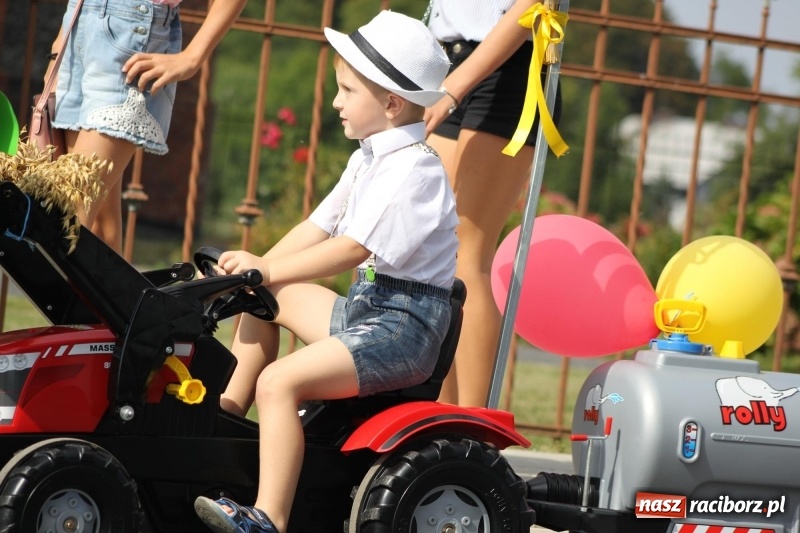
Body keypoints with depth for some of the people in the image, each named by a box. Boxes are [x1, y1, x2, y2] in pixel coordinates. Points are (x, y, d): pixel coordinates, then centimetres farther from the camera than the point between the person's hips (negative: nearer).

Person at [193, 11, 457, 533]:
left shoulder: (414, 170, -17)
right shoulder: (369, 160, 15)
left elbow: (353, 250, -25)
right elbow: (318, 227, 14)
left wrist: (269, 269, -23)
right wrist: (256, 268, 1)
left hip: (404, 324, -11)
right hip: (364, 308, 11)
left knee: (280, 381, -25)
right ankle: (229, 412, 16)